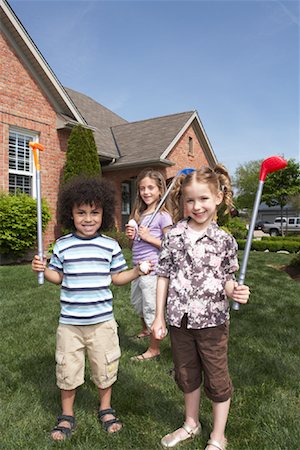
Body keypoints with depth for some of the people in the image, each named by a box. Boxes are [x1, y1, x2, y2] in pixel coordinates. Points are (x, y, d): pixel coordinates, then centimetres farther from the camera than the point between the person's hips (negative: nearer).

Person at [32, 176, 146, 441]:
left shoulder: (110, 245, -4)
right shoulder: (62, 245, -3)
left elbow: (117, 277, 4)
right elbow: (58, 277, 6)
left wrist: (136, 272, -12)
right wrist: (43, 270, -13)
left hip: (102, 321, 0)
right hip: (70, 322, 1)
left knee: (105, 367, 15)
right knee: (67, 369, 13)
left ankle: (106, 409, 41)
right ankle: (67, 416, 38)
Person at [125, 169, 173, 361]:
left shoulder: (163, 216, -12)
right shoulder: (140, 213, 10)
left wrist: (148, 237, -20)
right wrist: (132, 236, -2)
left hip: (152, 269, -8)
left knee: (151, 309, 3)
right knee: (137, 302, 25)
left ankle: (154, 350, 22)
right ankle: (146, 330, 53)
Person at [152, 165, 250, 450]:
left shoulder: (224, 240, -7)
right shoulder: (174, 235, -5)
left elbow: (227, 279, 2)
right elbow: (164, 276, 0)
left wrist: (236, 291, -21)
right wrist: (159, 317, 1)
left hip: (212, 321, -2)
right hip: (180, 320, 2)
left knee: (217, 380, 14)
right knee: (186, 375, 21)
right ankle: (191, 424, 46)